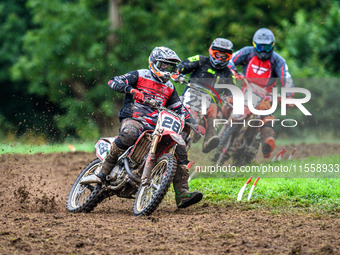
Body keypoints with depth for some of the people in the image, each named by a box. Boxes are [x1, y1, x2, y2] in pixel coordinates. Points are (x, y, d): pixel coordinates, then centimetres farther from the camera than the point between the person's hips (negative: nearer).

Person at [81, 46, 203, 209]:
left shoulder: (169, 88, 22)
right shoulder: (139, 76, 4)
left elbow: (178, 108, 29)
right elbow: (114, 82, -8)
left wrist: (187, 120, 7)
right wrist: (131, 90, -26)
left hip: (156, 126, 6)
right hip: (133, 119, -6)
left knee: (179, 148, -10)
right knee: (129, 134, -41)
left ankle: (182, 195, -14)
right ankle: (103, 173, -37)